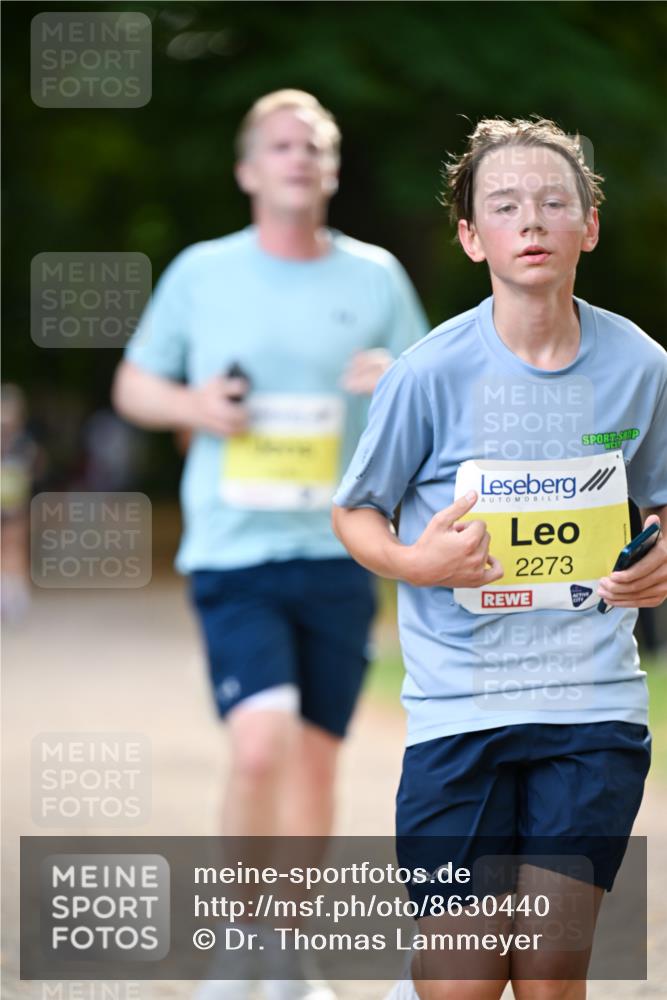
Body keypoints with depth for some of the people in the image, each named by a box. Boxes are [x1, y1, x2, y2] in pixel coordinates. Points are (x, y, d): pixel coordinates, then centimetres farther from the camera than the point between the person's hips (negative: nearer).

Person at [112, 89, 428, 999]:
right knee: (262, 743, -19)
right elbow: (133, 385, 13)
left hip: (338, 552, 2)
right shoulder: (200, 273, 4)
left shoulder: (376, 276, 7)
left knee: (316, 754, 6)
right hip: (233, 551, -2)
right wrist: (190, 404, -8)